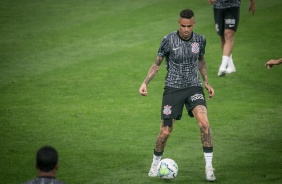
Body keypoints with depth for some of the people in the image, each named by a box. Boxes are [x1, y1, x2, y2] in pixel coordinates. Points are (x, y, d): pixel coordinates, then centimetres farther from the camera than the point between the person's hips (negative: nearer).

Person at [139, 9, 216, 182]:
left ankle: (209, 166, -13)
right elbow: (157, 63, 2)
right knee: (165, 131, -2)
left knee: (204, 123, -22)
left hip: (194, 87, 1)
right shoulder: (169, 40, -10)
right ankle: (155, 163, 26)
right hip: (173, 89, -1)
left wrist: (207, 83, 18)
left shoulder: (200, 40, -1)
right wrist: (145, 83, -8)